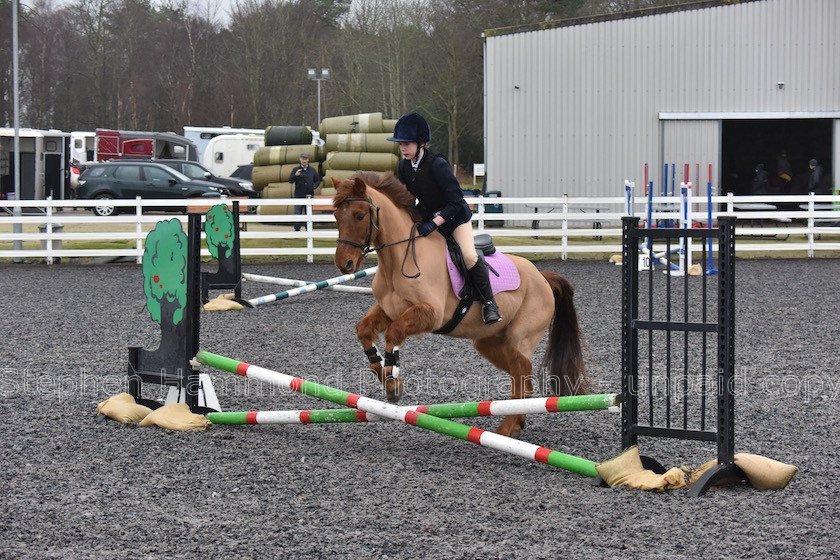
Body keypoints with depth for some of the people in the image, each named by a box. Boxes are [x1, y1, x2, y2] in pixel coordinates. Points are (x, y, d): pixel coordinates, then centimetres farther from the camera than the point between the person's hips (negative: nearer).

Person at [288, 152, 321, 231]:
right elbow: (290, 181, -3)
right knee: (297, 214, -5)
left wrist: (314, 186, -5)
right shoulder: (296, 169, 1)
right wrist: (295, 175, -21)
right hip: (298, 195, -2)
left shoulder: (312, 170, 8)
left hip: (309, 195, 2)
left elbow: (318, 180, 15)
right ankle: (297, 229, -1)